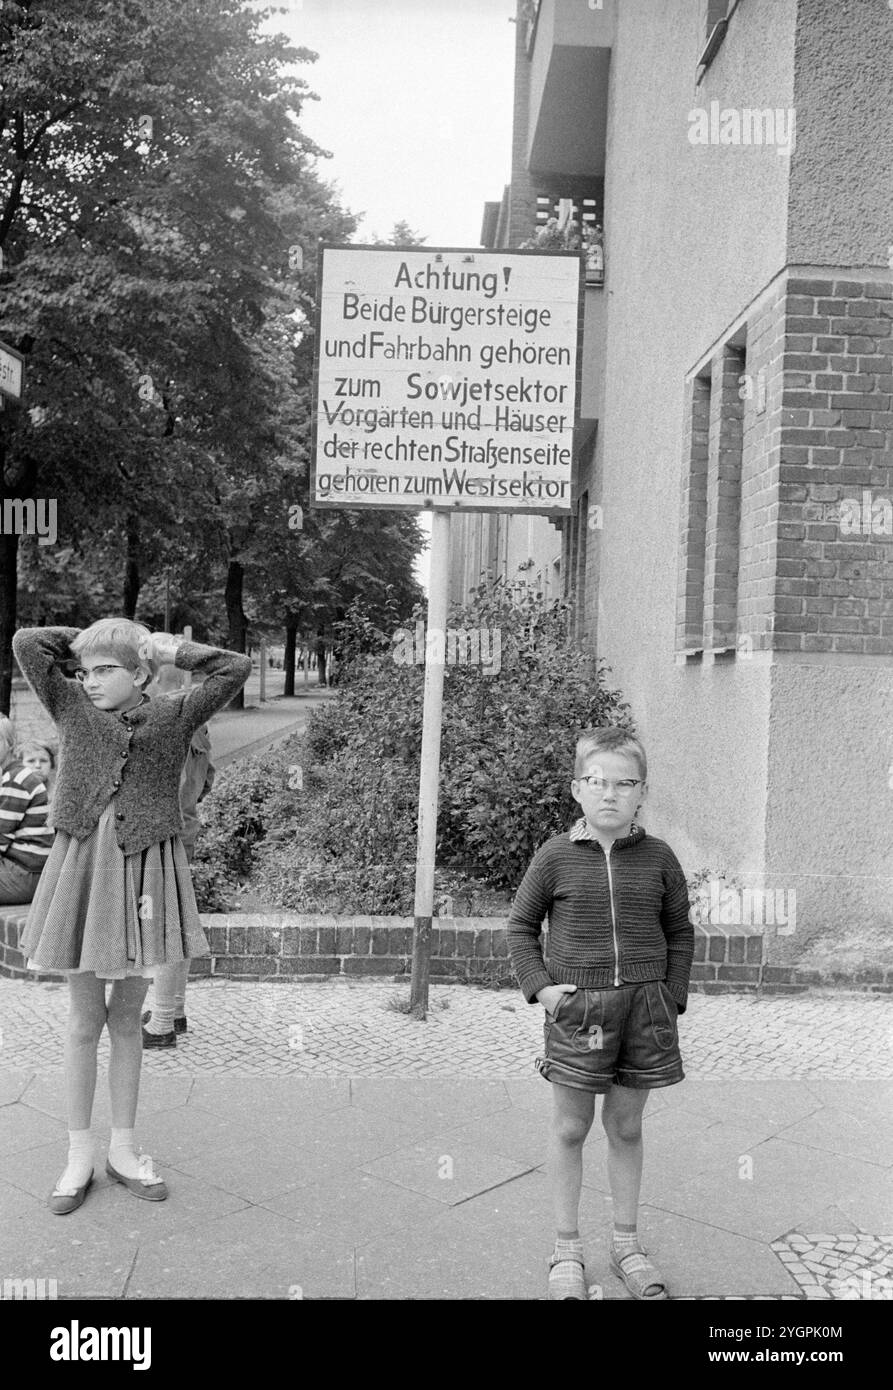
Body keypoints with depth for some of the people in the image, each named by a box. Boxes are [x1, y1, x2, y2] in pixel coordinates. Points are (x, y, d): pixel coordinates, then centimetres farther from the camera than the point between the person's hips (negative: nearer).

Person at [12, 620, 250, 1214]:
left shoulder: (173, 718, 0)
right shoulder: (73, 709, 3)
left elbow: (237, 668, -3)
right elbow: (26, 643, -3)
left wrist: (170, 647, -1)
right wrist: (91, 638, 3)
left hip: (145, 875, 0)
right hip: (82, 870, 0)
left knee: (126, 1020, 13)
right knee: (84, 1021, 9)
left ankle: (123, 1148, 27)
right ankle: (80, 1154, 23)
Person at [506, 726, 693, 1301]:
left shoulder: (658, 858, 0)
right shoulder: (556, 856, -4)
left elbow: (680, 933, 10)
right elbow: (522, 926, 5)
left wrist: (672, 997, 4)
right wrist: (540, 986, -5)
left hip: (645, 1004, 2)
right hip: (577, 1005, -1)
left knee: (627, 1127, 13)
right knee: (570, 1127, 8)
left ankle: (626, 1243, 30)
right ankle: (568, 1247, 23)